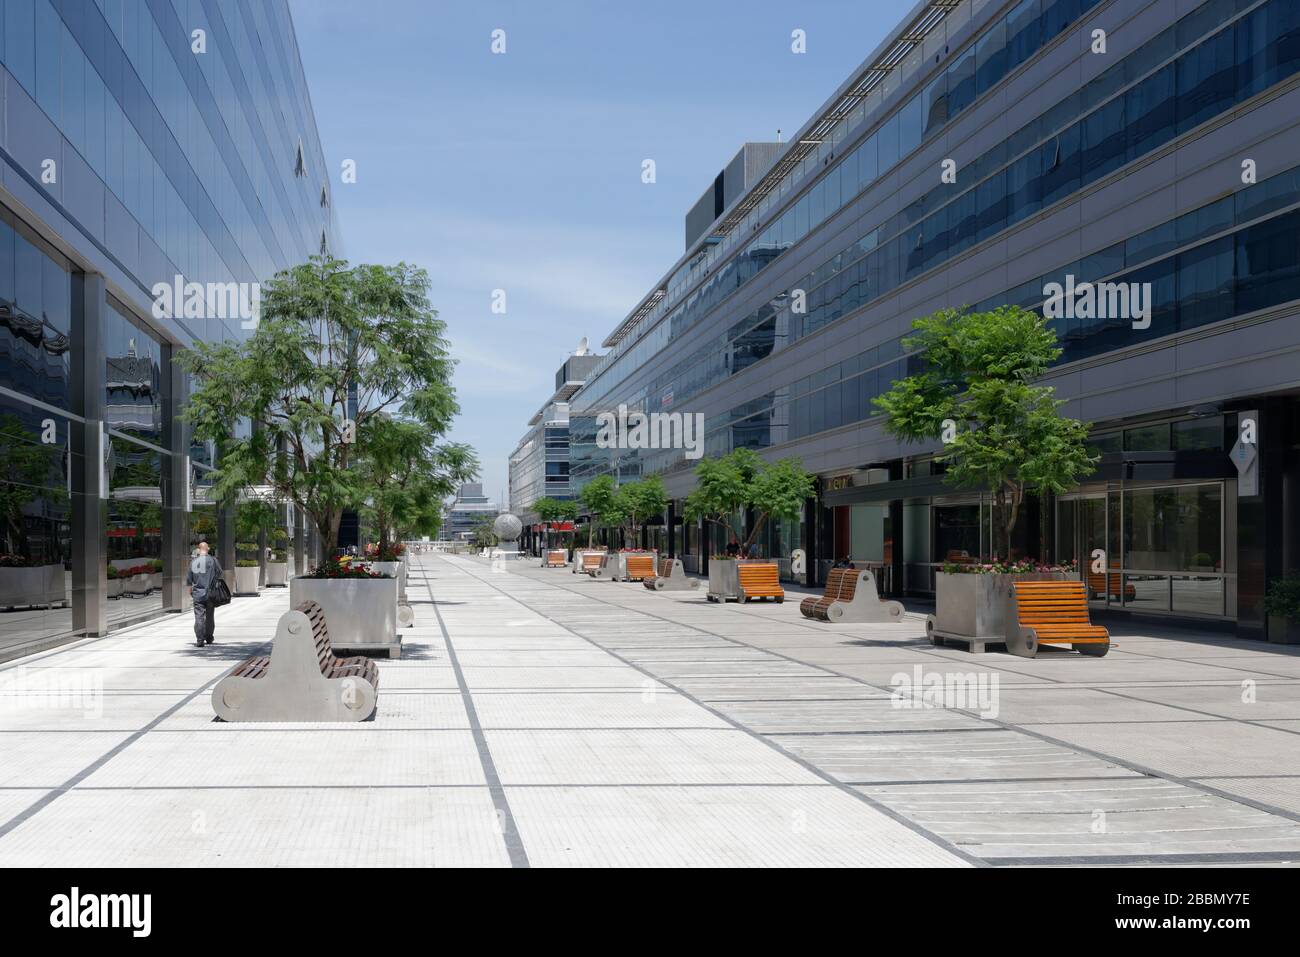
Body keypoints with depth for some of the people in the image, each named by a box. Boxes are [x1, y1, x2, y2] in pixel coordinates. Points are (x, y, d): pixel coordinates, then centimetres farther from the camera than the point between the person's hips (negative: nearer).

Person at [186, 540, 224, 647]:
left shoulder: (193, 561, 0)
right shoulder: (212, 560, -6)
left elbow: (188, 578, 6)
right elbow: (219, 573, 1)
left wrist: (190, 588, 23)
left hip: (197, 594, 1)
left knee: (199, 616, -1)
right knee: (210, 616, 12)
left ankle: (199, 640, -9)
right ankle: (209, 638, 22)